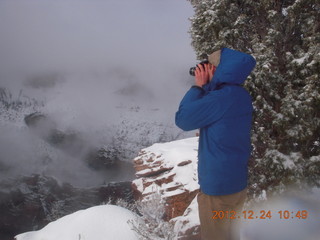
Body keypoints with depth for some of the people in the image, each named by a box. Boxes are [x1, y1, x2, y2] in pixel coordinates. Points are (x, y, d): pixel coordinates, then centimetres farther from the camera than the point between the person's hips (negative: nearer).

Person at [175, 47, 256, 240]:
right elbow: (206, 110, 14)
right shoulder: (242, 95, 3)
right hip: (239, 183, 8)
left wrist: (198, 86, -9)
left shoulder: (222, 98, -25)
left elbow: (182, 119, -17)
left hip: (218, 186, -8)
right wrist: (206, 87, 2)